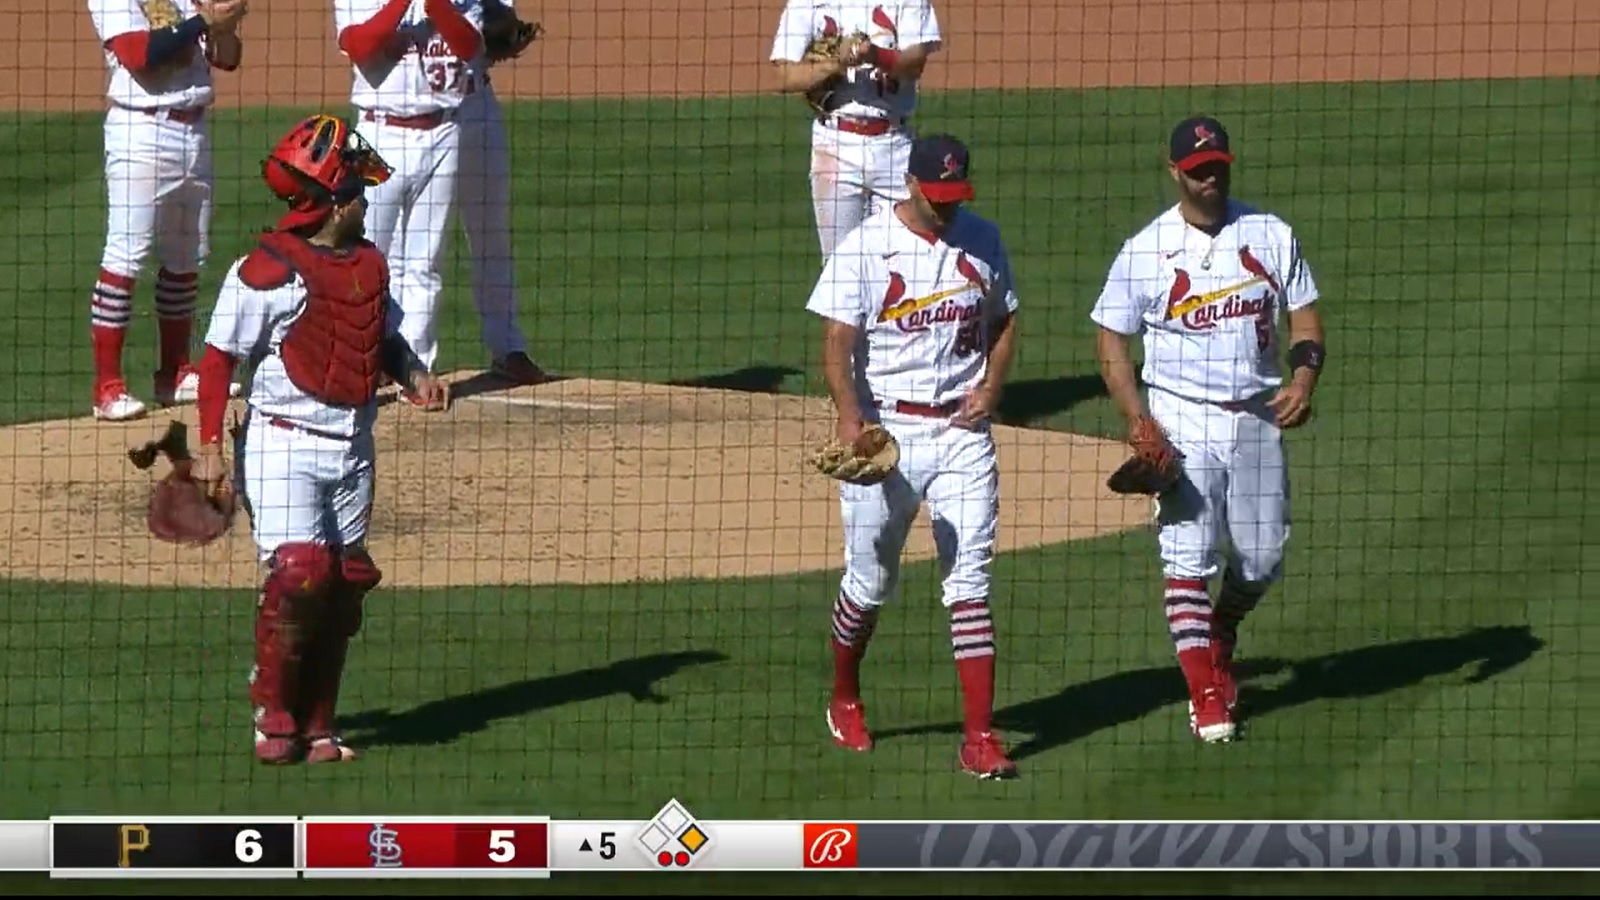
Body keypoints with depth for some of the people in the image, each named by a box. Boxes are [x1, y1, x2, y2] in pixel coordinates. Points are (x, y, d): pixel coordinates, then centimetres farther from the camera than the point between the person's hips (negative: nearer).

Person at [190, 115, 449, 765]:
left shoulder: (368, 264, 9)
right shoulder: (268, 270, -13)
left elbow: (384, 338, 22)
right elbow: (220, 356, -10)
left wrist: (415, 375, 1)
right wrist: (210, 446, -15)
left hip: (352, 447, 7)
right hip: (283, 444, -7)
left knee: (345, 584, 7)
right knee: (298, 575, -18)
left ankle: (316, 726, 17)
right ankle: (274, 718, -2)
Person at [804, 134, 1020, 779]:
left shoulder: (982, 241, 6)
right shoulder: (864, 247, -7)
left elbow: (1005, 320, 18)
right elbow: (837, 341, -12)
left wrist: (991, 386, 1)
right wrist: (849, 418, -27)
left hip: (962, 430, 2)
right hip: (886, 431, -2)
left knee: (970, 581, -4)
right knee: (871, 580, 8)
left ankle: (979, 737, -6)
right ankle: (845, 701, 34)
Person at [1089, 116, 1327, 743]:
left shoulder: (1271, 236, 3)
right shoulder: (1145, 252, -4)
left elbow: (1304, 315, 8)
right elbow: (1111, 337, 1)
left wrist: (1304, 378, -11)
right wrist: (1135, 417, -12)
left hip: (1258, 418, 3)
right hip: (1183, 424, -3)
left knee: (1263, 558, 9)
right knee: (1189, 558, -11)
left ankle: (1220, 641, 38)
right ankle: (1205, 693, -4)